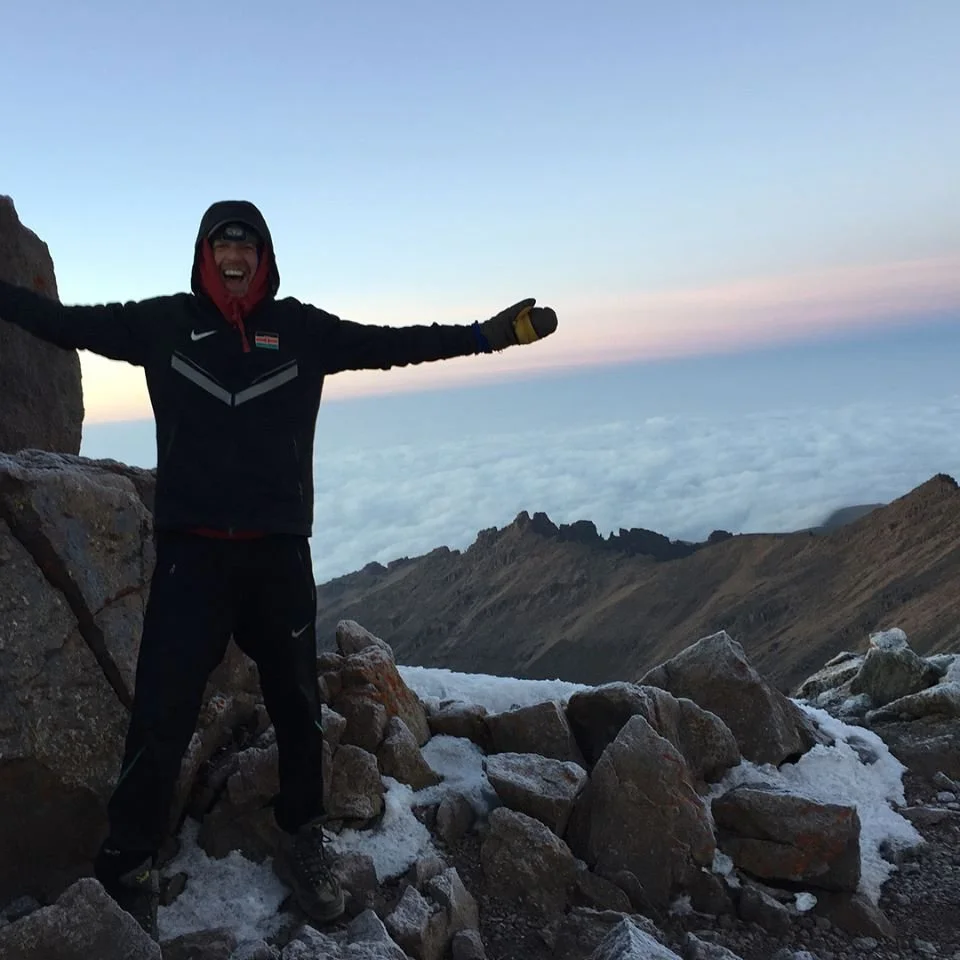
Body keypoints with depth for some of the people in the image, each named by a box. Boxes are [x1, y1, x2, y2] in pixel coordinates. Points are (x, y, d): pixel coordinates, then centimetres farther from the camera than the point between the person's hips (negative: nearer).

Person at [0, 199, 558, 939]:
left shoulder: (301, 328, 4)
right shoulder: (164, 322, 4)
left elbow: (395, 343, 5)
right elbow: (64, 321, 9)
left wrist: (490, 333, 0)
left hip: (279, 548, 2)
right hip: (192, 548, -1)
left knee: (297, 704, 12)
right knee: (162, 713, -3)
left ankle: (303, 843, 31)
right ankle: (129, 873, 14)